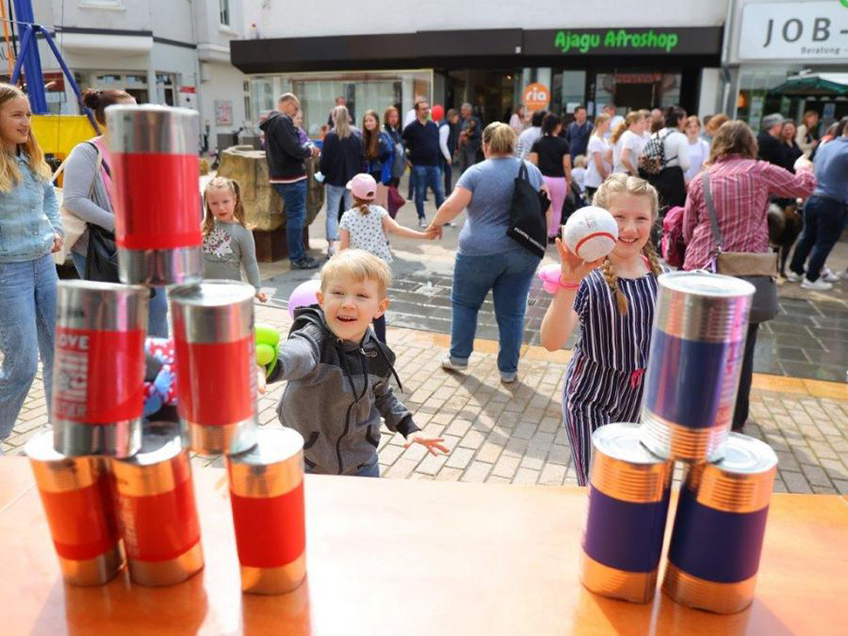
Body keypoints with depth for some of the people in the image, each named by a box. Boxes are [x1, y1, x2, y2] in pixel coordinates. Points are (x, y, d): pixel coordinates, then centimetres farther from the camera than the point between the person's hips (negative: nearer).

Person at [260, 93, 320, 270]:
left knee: (294, 215, 17)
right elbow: (294, 149, -23)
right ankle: (297, 259, 3)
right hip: (291, 177, -10)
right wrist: (310, 150, -4)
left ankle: (299, 253, 24)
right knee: (296, 216, -3)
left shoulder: (271, 121, 16)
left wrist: (306, 149, 10)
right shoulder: (282, 120, -16)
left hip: (281, 176, 10)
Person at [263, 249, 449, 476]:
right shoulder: (314, 338, -25)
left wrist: (409, 428, 4)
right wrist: (266, 363, -73)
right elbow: (296, 354, -51)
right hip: (306, 464, -3)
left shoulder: (378, 356, -8)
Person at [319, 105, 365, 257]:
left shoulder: (330, 137, -10)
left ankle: (331, 246, -4)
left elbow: (325, 159, -8)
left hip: (335, 180, -3)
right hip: (353, 180, 3)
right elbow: (362, 159, 4)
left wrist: (324, 173, 8)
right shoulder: (356, 137, 1)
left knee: (332, 214, 4)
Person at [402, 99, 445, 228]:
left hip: (433, 164, 4)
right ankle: (422, 218, 14)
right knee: (420, 192, 4)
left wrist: (436, 156, 10)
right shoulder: (411, 128, -5)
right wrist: (408, 157, -4)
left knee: (439, 192, 4)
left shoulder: (433, 126, 9)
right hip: (419, 165, -4)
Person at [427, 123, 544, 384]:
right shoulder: (532, 169, 6)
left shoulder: (477, 172, -8)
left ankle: (458, 357, 26)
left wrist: (435, 223, 3)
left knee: (464, 303, 17)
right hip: (524, 254, 4)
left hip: (481, 252, -3)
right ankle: (508, 370, 18)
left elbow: (451, 207, -14)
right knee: (512, 311, 11)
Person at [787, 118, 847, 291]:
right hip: (834, 204, -7)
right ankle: (811, 278, 9)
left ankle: (795, 270, 26)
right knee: (824, 243, 4)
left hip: (813, 198, 7)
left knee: (807, 237, 17)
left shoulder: (824, 147, 6)